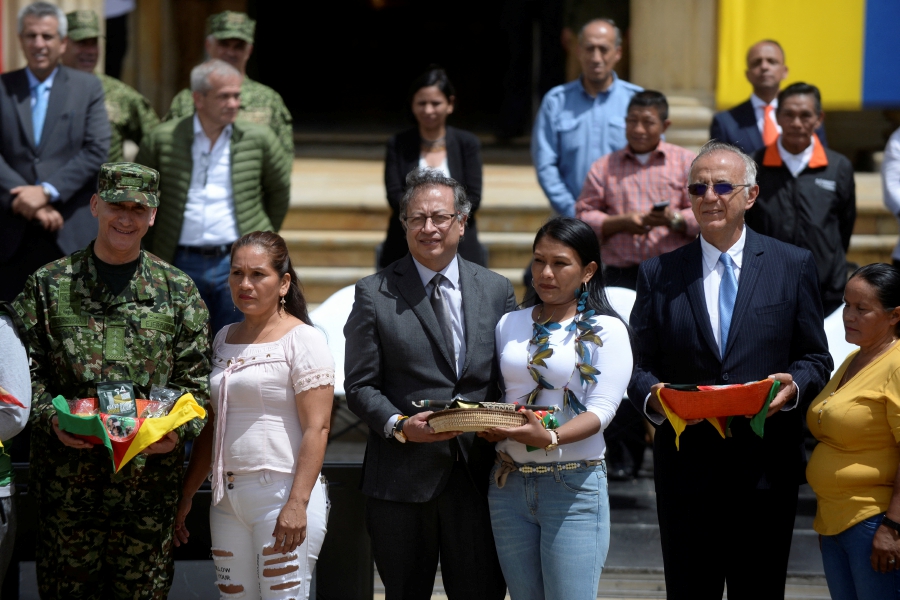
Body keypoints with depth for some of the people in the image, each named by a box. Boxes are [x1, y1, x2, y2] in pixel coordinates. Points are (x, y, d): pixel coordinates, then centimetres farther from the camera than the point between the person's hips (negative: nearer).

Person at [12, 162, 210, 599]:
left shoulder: (178, 291, 9)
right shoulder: (49, 285, 7)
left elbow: (195, 379, 8)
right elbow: (26, 368, 6)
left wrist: (177, 430, -10)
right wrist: (51, 418, -11)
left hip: (149, 474, 0)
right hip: (65, 477, 0)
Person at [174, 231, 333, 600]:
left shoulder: (302, 340, -5)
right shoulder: (224, 340, 16)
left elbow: (316, 429, -12)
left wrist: (297, 503, -21)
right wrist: (186, 495, 17)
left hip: (283, 493, -7)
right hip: (228, 497, 7)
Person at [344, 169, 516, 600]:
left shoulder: (496, 291, 10)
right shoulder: (374, 294, 2)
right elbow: (360, 386, 0)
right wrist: (399, 425, -18)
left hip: (478, 475, 1)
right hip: (402, 478, -1)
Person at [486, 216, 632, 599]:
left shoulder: (606, 330, -2)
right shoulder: (510, 324, 13)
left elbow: (602, 409, -13)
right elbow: (495, 395, 16)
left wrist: (549, 438, -29)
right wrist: (488, 427, -7)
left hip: (575, 486, -5)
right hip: (509, 482, 5)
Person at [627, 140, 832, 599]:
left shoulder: (793, 266, 6)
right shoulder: (659, 274, 8)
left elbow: (815, 359, 8)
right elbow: (640, 365, 8)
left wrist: (793, 386, -14)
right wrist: (651, 395, -14)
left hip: (766, 470, -1)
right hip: (686, 469, 1)